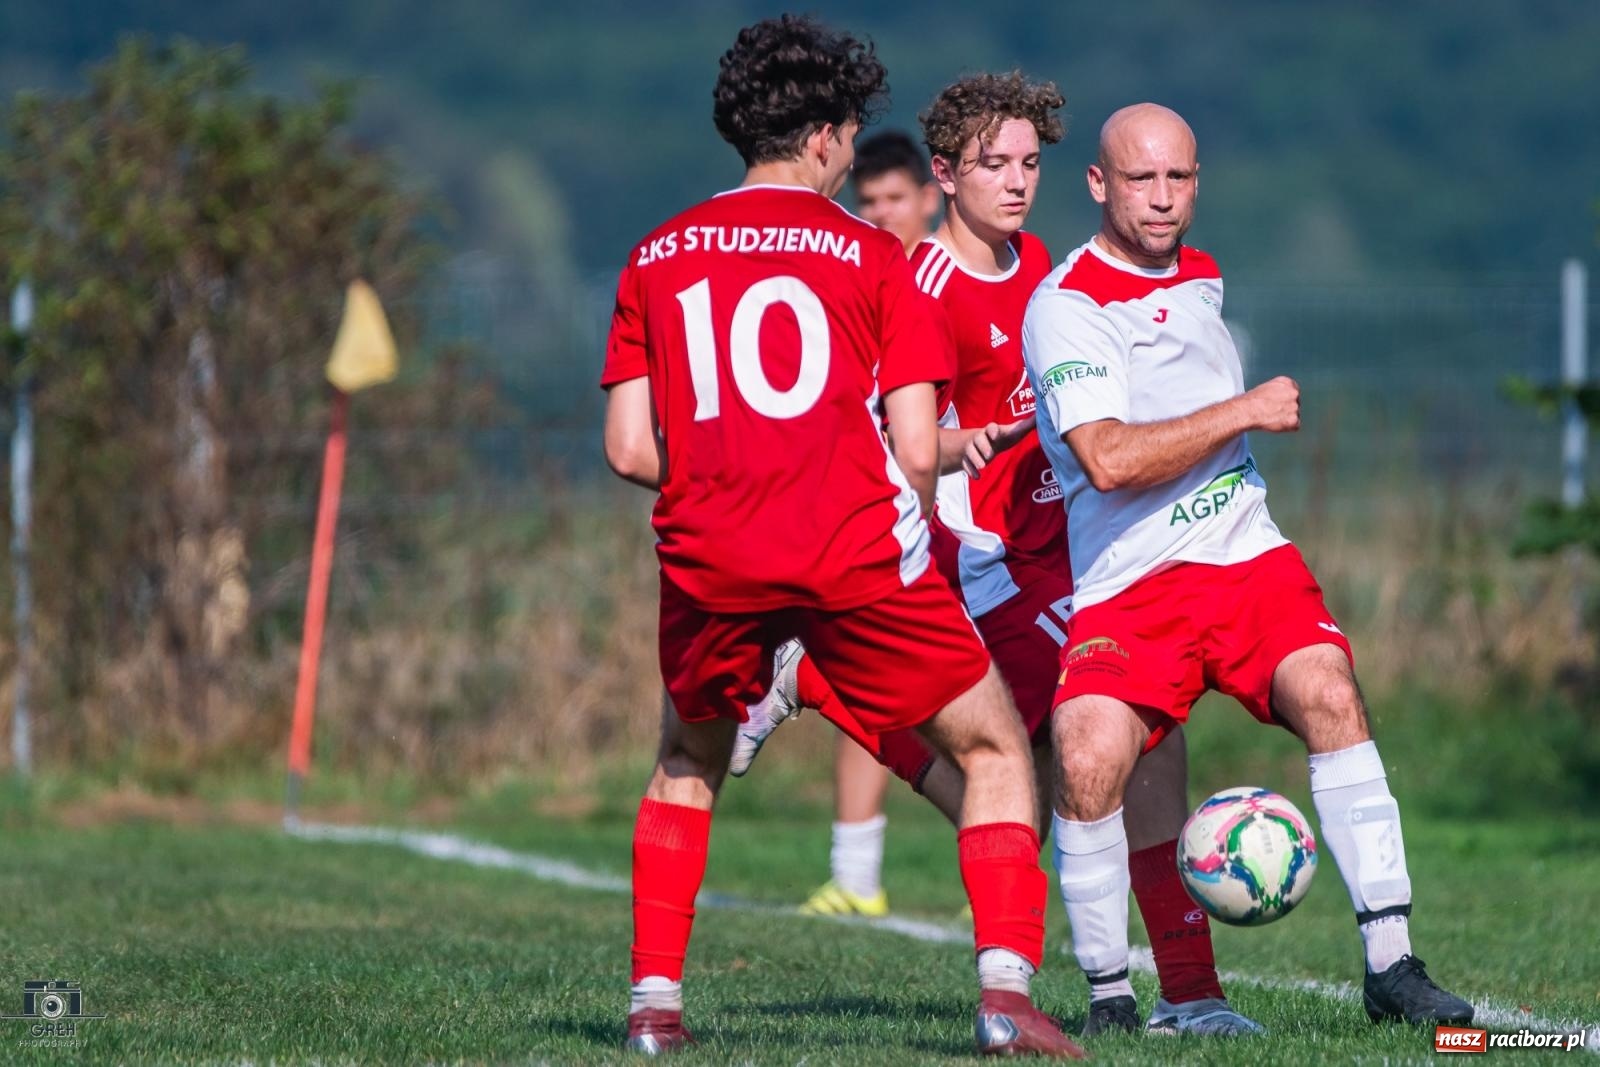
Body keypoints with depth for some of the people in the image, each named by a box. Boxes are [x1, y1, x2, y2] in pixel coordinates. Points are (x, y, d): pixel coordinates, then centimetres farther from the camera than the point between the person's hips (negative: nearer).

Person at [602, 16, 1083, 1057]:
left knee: (688, 766, 28)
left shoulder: (658, 257, 12)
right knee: (996, 748, 12)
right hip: (855, 547, -3)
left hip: (709, 559, 3)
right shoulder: (869, 254, 3)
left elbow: (631, 450, 7)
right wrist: (913, 538, 17)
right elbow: (918, 452, -3)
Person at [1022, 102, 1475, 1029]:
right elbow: (1109, 460, -21)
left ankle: (1391, 967, -21)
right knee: (1090, 762, -25)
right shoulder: (1068, 306, -9)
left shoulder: (1201, 276, 16)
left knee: (1330, 696, -22)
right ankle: (1110, 994, -5)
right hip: (1127, 589, -5)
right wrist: (1245, 411, -14)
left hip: (1246, 558, 5)